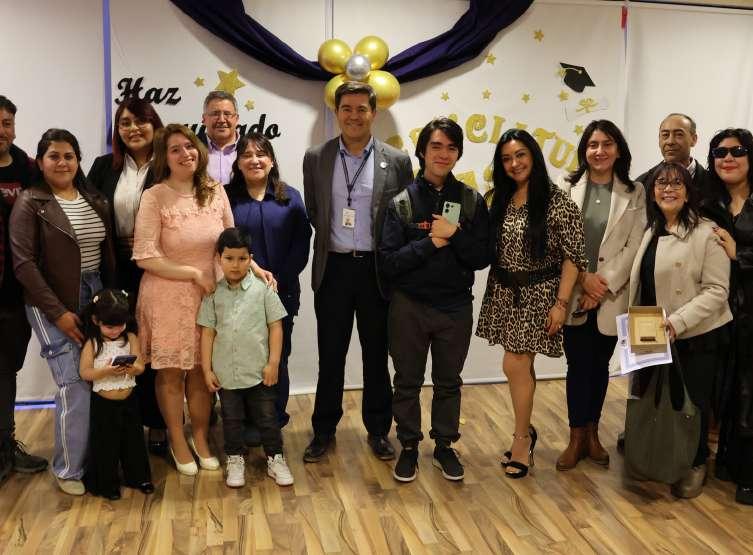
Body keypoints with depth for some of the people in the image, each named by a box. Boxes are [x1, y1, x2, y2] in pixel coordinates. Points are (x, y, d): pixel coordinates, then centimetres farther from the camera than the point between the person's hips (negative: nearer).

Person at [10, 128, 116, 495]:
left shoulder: (95, 200, 10)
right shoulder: (30, 203, -5)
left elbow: (108, 253, 13)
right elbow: (23, 263, -11)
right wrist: (57, 312, -14)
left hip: (96, 299, 5)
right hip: (54, 304, -5)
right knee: (74, 385, -5)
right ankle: (69, 469, 12)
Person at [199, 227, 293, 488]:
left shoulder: (262, 290, -5)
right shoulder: (214, 294, 0)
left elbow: (276, 326, -3)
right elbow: (208, 332, 2)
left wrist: (273, 363, -8)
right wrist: (207, 369, -1)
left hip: (259, 371, -1)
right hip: (226, 372, 2)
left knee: (267, 417, 9)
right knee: (231, 419, 14)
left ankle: (276, 459, 23)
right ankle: (235, 461, 29)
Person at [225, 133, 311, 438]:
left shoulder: (290, 197, 7)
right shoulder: (226, 197, 5)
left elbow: (301, 244, 1)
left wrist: (280, 281, -8)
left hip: (280, 294, 1)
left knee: (277, 360, 8)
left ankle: (274, 422, 23)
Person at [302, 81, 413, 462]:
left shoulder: (397, 161, -2)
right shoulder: (315, 159, 2)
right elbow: (312, 212, 12)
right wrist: (331, 238, 7)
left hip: (377, 270, -1)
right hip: (333, 268, 1)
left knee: (376, 354, 10)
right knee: (330, 355, 9)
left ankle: (378, 430, 26)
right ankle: (324, 430, 24)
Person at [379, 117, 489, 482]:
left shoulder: (472, 202, 0)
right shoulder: (402, 202, -5)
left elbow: (480, 258, -5)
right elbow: (389, 262, -11)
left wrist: (454, 235, -20)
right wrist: (431, 243, -20)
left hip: (456, 307, 1)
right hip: (409, 306, -1)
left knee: (449, 382, 15)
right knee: (407, 381, 11)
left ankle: (444, 446, 32)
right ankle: (409, 447, 28)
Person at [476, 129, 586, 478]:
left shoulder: (557, 201, -11)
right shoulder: (501, 201, 7)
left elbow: (573, 256, -12)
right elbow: (489, 250, 11)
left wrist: (561, 303, -15)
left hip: (538, 294, -5)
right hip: (504, 292, 5)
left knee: (514, 366, -6)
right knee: (522, 367, 12)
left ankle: (521, 441, 11)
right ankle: (525, 431, 29)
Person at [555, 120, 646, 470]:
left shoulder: (635, 193, 3)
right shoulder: (567, 187, 0)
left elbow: (634, 246, -3)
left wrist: (604, 287, -10)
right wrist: (583, 277, -13)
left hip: (612, 296, 1)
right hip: (573, 293, -1)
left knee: (600, 365, 12)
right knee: (578, 366, 2)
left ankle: (592, 433, 26)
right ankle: (576, 438, 15)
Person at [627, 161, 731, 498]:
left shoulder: (706, 233, -14)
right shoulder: (651, 231, 9)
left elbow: (716, 290, -17)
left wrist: (678, 321, -26)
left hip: (698, 336, -6)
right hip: (655, 336, 6)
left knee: (693, 401, 6)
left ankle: (696, 465, 28)